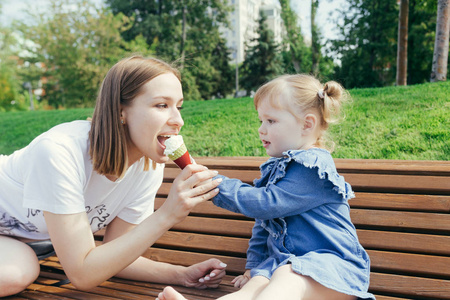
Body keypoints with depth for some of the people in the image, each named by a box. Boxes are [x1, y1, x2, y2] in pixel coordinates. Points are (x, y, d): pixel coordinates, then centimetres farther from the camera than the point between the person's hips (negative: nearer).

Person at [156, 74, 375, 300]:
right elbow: (262, 223, 23)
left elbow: (267, 203, -19)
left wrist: (215, 183, -16)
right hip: (286, 261, 6)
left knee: (288, 278, -37)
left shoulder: (313, 165, -11)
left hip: (331, 261, -5)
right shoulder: (275, 168, 18)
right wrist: (254, 265, 18)